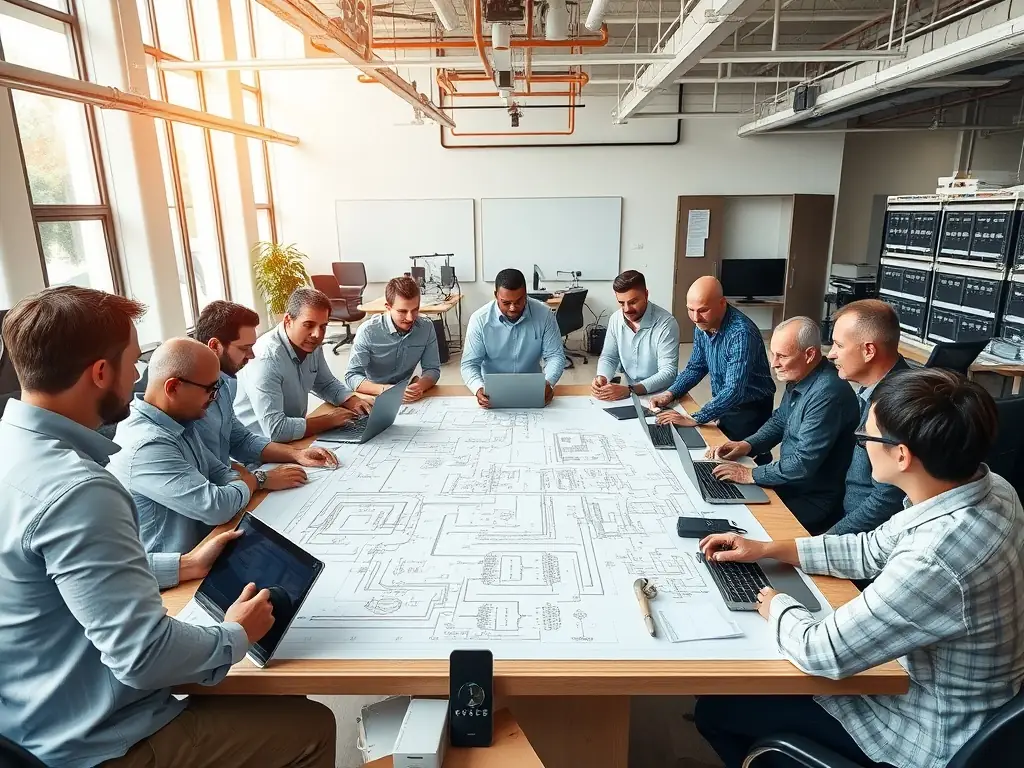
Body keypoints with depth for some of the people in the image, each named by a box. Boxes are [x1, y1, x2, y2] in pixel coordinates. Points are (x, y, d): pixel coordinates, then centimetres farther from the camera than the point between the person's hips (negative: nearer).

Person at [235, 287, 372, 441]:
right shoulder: (266, 359, -26)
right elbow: (275, 430, -32)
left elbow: (327, 384, 14)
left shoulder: (311, 345, -3)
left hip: (295, 436, 7)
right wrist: (330, 420, -22)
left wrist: (353, 401, -5)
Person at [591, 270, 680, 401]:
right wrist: (602, 377, -14)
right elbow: (608, 357, 8)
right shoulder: (615, 319, -1)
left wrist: (630, 390, -32)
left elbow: (668, 373, -22)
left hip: (660, 395, -5)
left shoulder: (666, 324, -17)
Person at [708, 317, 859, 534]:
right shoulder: (798, 378, 1)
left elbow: (803, 464, -28)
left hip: (812, 500, -9)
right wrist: (747, 445, 1)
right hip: (790, 481, 9)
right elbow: (779, 421, 17)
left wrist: (750, 474, -19)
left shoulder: (828, 394, -28)